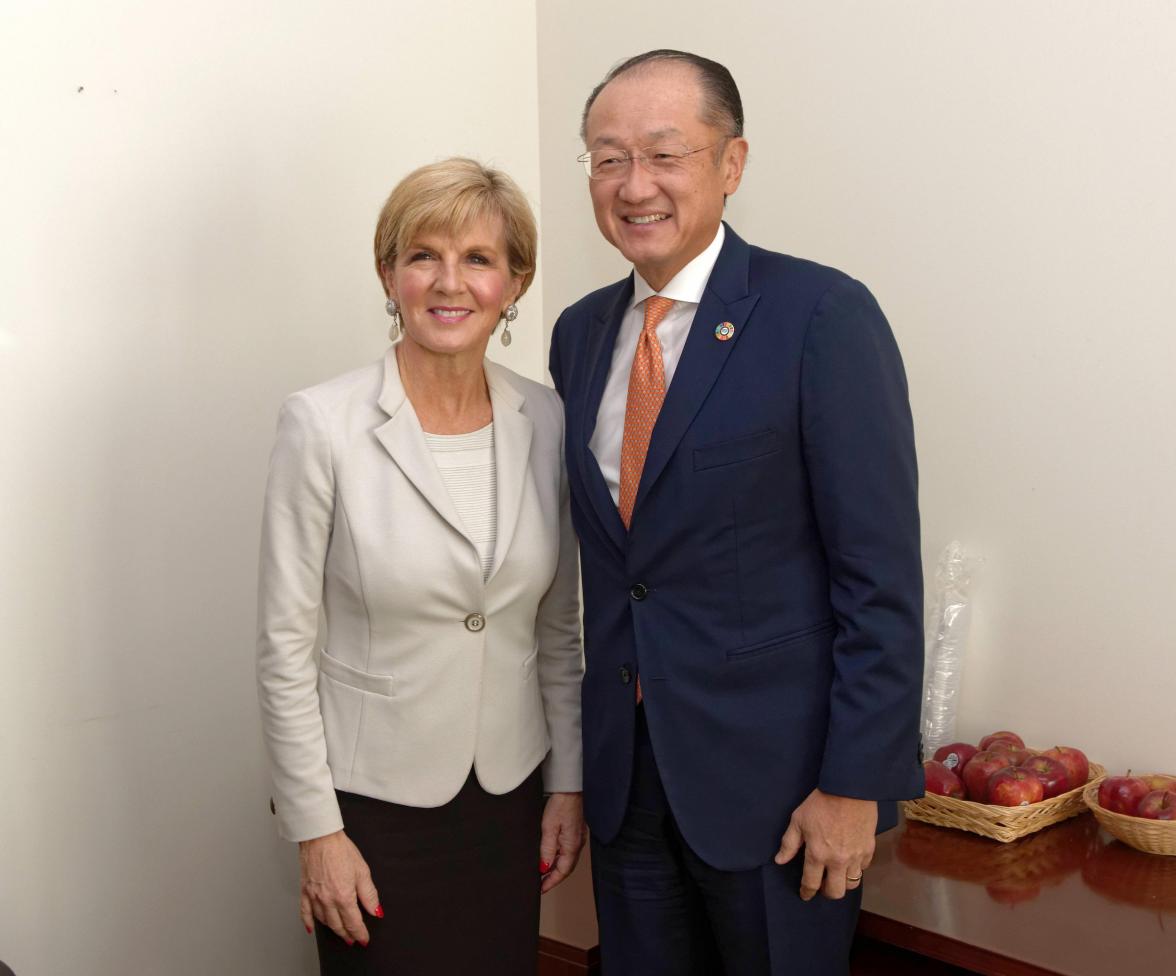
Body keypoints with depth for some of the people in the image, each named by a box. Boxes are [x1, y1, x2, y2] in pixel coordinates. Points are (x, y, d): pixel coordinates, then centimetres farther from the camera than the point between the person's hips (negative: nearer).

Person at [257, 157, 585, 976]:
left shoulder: (545, 420, -2)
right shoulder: (324, 425, -14)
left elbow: (559, 628, 7)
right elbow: (285, 645, -10)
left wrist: (569, 781, 7)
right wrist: (316, 830, -10)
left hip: (511, 790, 4)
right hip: (376, 800, -3)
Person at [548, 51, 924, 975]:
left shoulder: (823, 315, -12)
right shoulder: (581, 332, 7)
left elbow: (881, 577, -14)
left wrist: (855, 785, -16)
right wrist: (596, 744, 10)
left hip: (772, 766, -5)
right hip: (623, 765, 6)